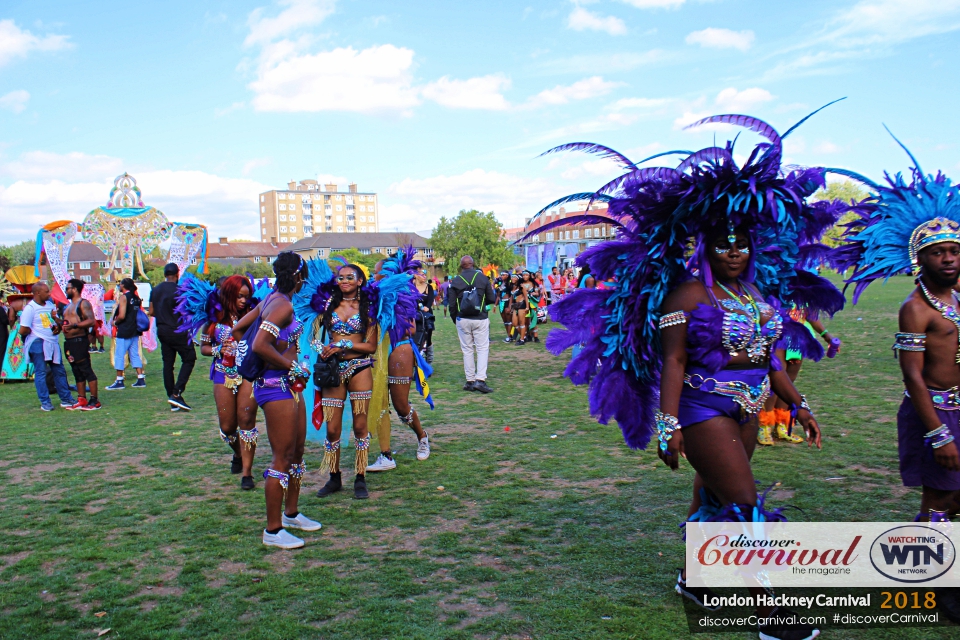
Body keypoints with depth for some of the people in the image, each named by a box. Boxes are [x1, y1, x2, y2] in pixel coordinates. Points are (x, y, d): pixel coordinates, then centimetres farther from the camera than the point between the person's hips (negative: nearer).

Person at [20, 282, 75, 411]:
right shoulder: (30, 308, -10)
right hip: (38, 344, -7)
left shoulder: (51, 305, 11)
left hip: (52, 343, 7)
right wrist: (37, 332, 1)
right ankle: (45, 402, 6)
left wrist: (58, 327, -4)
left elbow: (59, 323, 19)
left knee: (59, 371, 10)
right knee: (41, 373, 0)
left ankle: (66, 399, 17)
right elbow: (23, 331, -14)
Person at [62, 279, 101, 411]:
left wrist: (74, 325, -24)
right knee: (77, 372, 11)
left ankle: (94, 401, -6)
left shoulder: (84, 303, -7)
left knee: (86, 370, -8)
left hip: (80, 341, -10)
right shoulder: (68, 306, 22)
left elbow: (92, 321, -19)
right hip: (69, 342, 10)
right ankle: (81, 400, 15)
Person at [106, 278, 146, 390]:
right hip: (135, 331, 8)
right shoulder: (136, 297, 10)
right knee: (135, 355, 12)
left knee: (119, 355, 1)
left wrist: (115, 322, -3)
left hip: (124, 331, -8)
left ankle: (119, 382, 3)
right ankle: (141, 380, 10)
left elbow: (121, 316, -20)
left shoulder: (123, 297, -13)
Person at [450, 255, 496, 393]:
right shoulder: (483, 278, -3)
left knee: (467, 350, 9)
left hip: (462, 320, 1)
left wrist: (454, 319, 14)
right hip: (480, 319, -1)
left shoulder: (456, 281, -1)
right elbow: (492, 299, 0)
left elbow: (452, 304, 0)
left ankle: (470, 381, 11)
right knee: (482, 348, 2)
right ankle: (480, 379, -10)